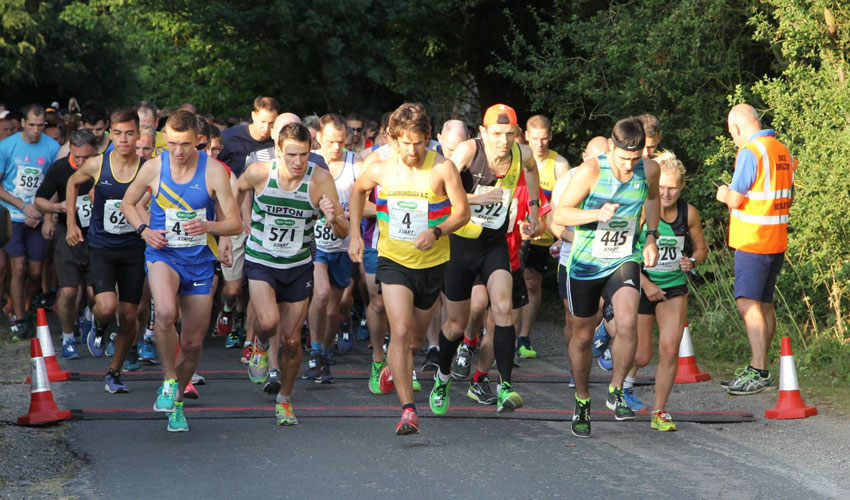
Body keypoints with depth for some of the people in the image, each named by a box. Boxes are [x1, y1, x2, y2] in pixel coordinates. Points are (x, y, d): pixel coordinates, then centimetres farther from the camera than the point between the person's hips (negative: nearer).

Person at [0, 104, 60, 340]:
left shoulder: (52, 148, -3)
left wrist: (41, 212, -8)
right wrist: (24, 206, -11)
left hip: (38, 219, 2)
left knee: (35, 273, 2)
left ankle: (23, 310, 26)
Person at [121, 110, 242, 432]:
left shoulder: (214, 171, -8)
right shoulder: (153, 168, -5)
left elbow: (235, 224, -5)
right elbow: (127, 203, 14)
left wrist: (207, 226, -26)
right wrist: (144, 230, -5)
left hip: (199, 261, 1)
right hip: (162, 254, -1)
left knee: (193, 343, 7)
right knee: (165, 312, -33)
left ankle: (177, 399, 34)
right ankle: (170, 380, -10)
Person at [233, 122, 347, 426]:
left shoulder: (320, 179, -17)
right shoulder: (259, 172, -17)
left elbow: (344, 233, -14)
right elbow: (238, 188, 9)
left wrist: (333, 219, -36)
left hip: (299, 267, 1)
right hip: (260, 262, -1)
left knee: (292, 340, 5)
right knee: (269, 322, -25)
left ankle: (284, 399, 30)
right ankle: (260, 345, 13)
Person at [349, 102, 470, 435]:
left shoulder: (442, 168, -12)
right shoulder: (380, 170, -6)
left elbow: (462, 211, -6)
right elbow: (358, 190, 16)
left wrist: (437, 232, -24)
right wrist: (355, 234, 9)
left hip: (432, 263, 1)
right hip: (394, 261, -1)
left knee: (416, 337, 16)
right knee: (401, 331, -19)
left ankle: (395, 367, 52)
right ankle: (407, 409, -19)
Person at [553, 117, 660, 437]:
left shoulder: (649, 170, -7)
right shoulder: (591, 171, -17)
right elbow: (559, 215, -14)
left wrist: (651, 238, 9)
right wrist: (598, 214, -29)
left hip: (624, 261, 1)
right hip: (585, 264, -1)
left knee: (627, 323, -24)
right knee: (582, 337, 10)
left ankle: (616, 392, -4)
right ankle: (582, 402, 32)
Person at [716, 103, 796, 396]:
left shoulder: (749, 152, -14)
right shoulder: (783, 151, 13)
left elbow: (735, 198, -16)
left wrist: (724, 195, 5)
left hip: (752, 241, -9)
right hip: (777, 240, 9)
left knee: (748, 304, -13)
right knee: (764, 305, 14)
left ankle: (758, 372, -22)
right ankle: (758, 369, 20)